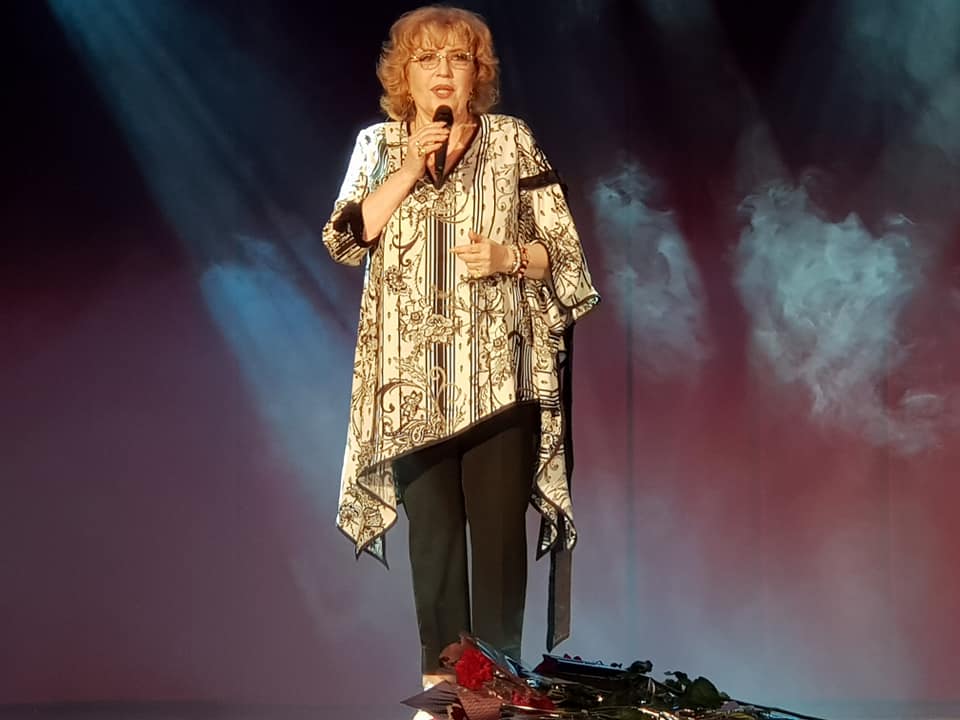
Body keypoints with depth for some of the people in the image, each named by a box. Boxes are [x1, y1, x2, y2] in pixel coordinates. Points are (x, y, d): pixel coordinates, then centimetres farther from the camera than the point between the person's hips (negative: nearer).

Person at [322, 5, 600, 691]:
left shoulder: (513, 141, 4)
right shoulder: (378, 145, 8)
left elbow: (564, 249, 4)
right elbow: (346, 240, -4)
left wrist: (509, 256, -15)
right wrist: (411, 169, -11)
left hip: (499, 369, -1)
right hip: (414, 374, 1)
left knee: (500, 524, -4)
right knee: (431, 524, 3)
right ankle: (440, 674, 10)